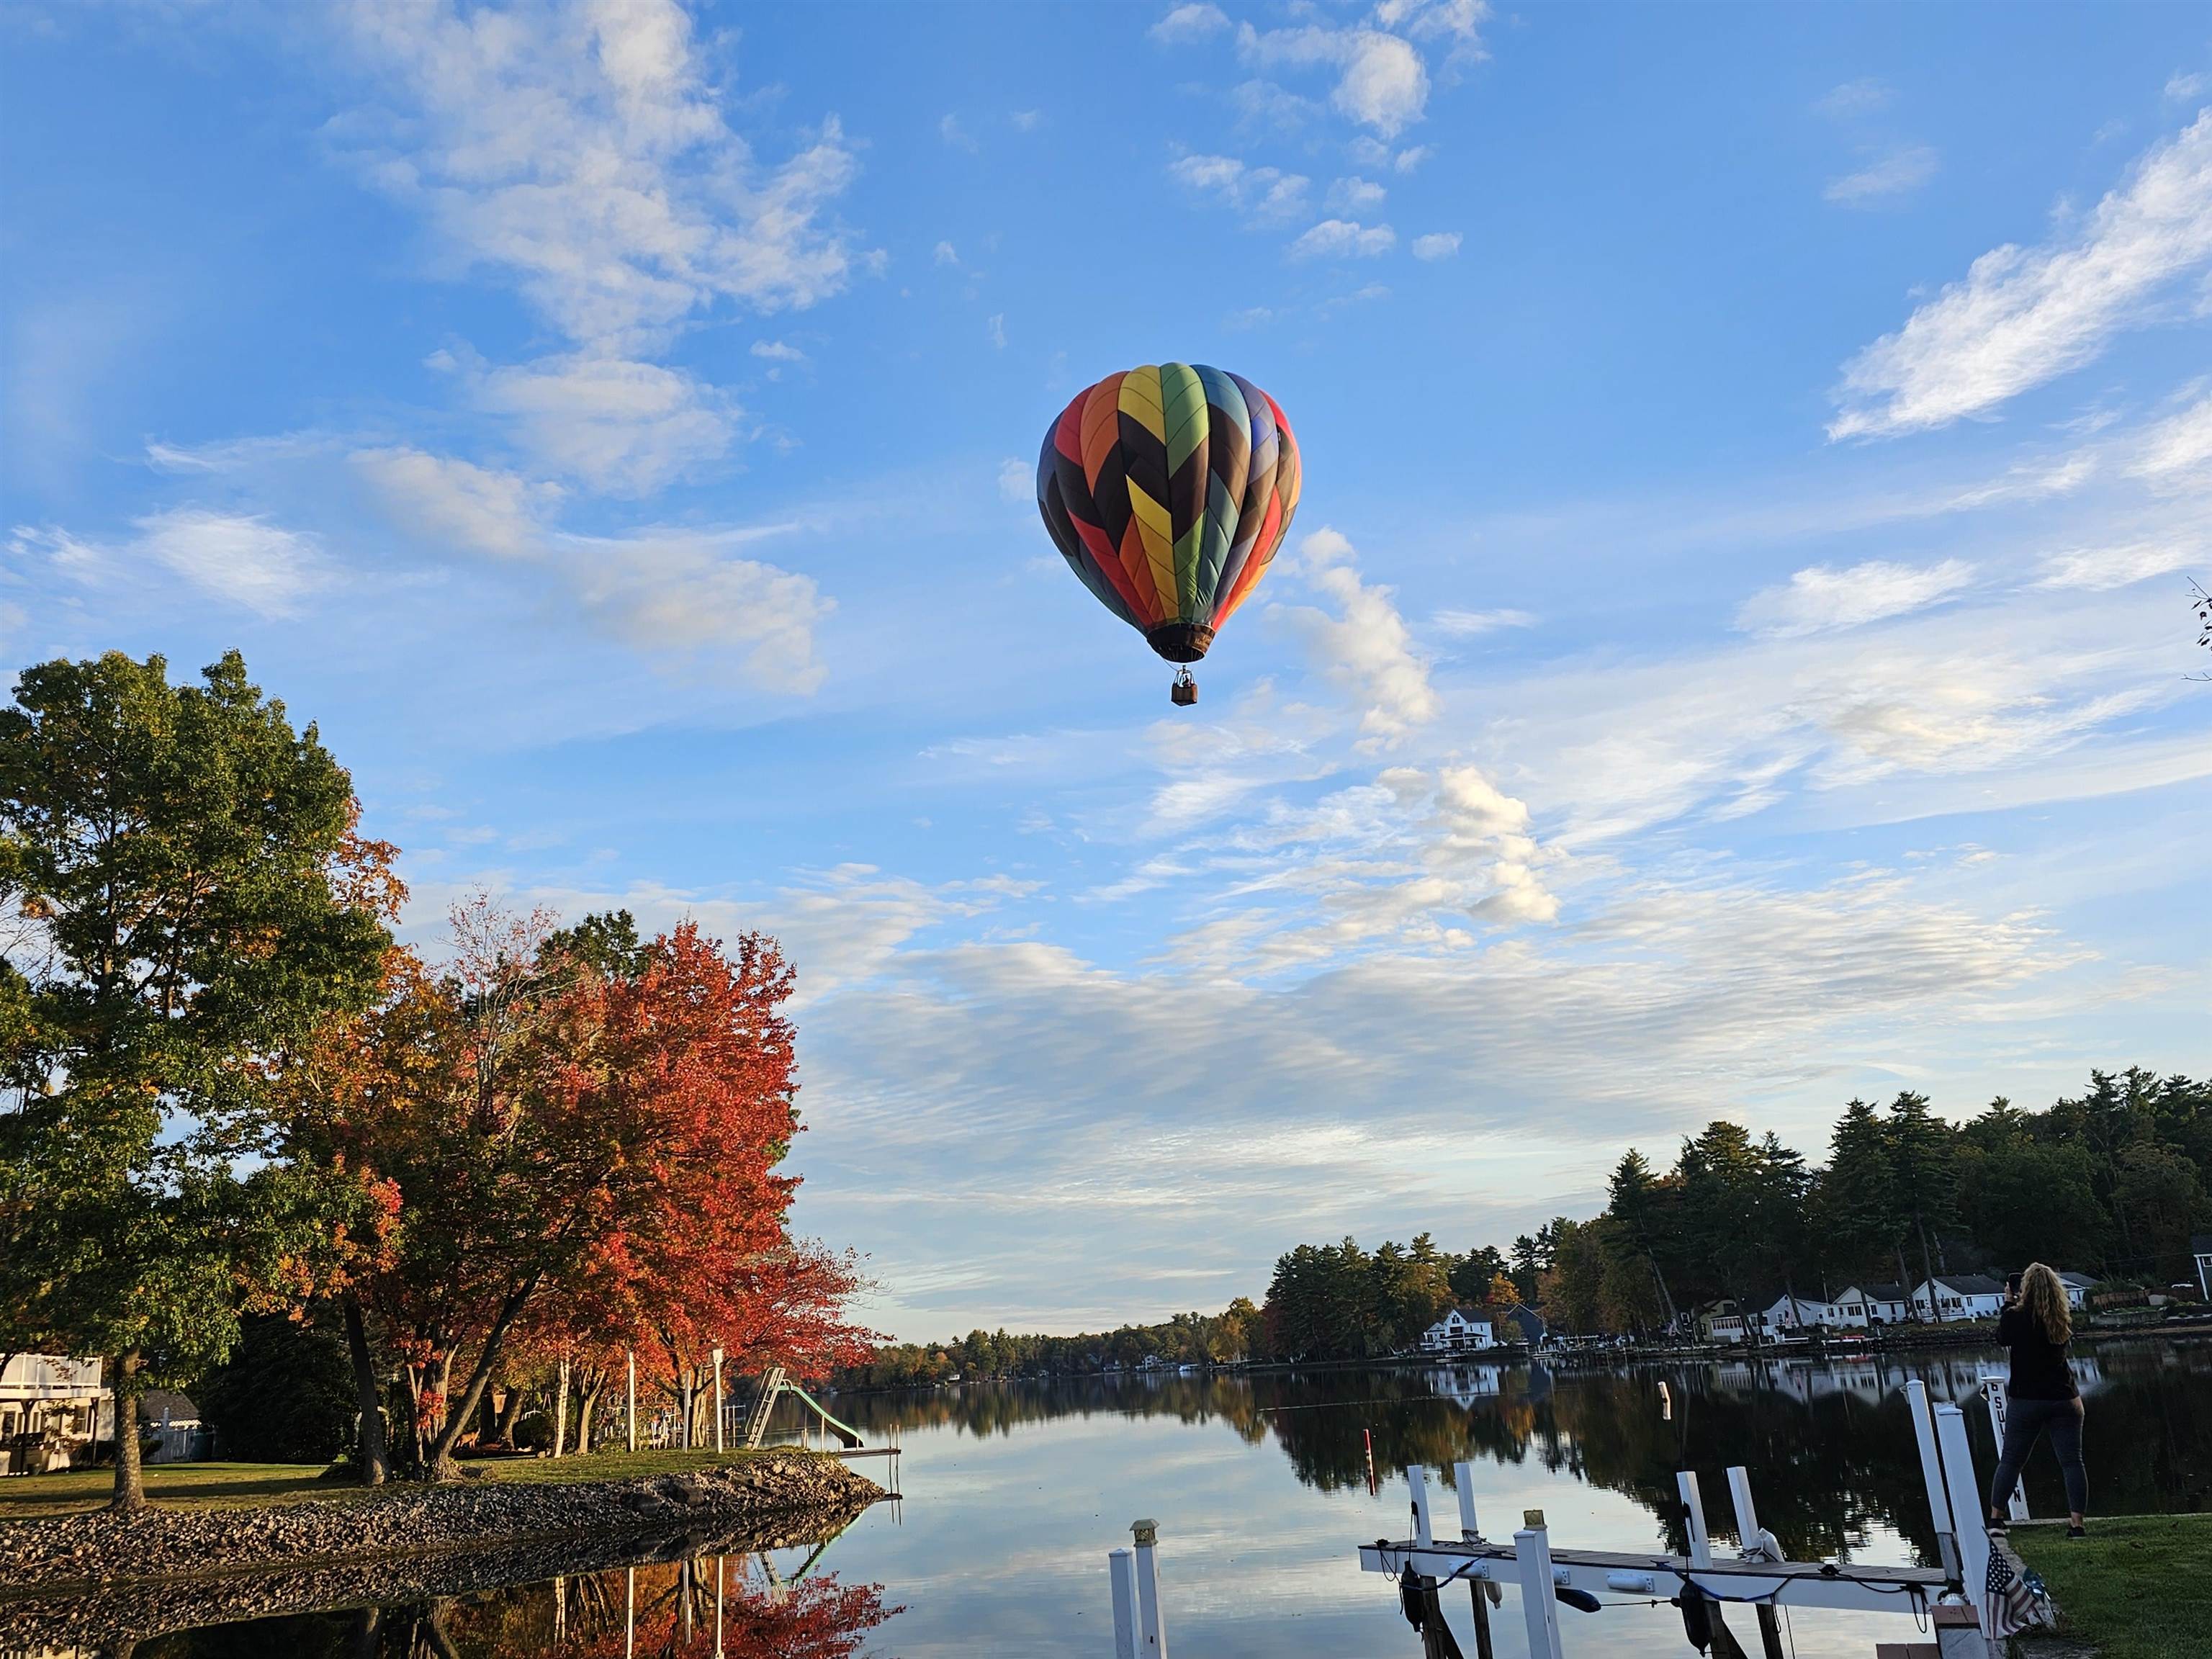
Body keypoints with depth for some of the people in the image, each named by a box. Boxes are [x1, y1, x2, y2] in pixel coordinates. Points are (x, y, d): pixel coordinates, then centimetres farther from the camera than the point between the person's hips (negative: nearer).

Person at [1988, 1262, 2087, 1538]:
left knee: (2010, 1460, 9)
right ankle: (2076, 1523, -1)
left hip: (2025, 1401, -1)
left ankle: (1995, 1518, 12)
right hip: (2064, 1399, 1)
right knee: (2072, 1461, 5)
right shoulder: (2064, 1320, -4)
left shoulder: (2016, 1317, -11)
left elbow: (2002, 1338, 8)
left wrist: (2009, 1304, 13)